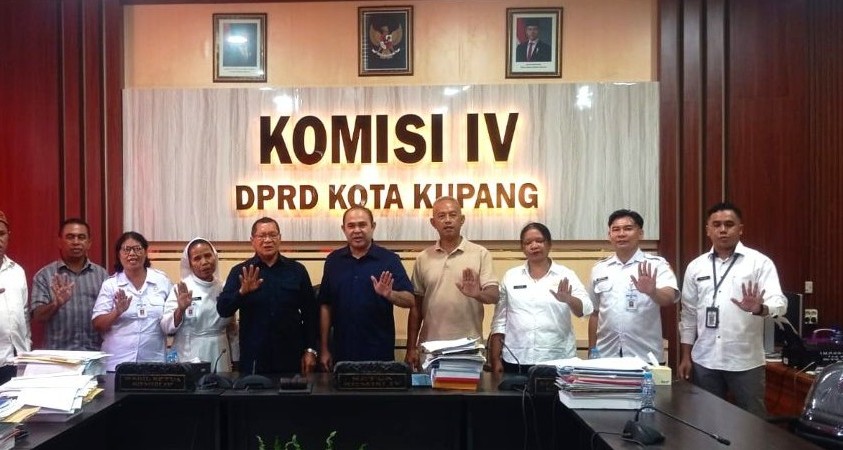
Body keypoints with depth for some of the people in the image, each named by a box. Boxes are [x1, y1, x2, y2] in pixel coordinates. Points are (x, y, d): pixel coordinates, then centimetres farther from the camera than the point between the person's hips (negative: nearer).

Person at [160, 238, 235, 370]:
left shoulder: (224, 288, 5)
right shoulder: (181, 289, -5)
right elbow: (166, 328, -11)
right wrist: (180, 309, -26)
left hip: (219, 359, 3)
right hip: (189, 360, -3)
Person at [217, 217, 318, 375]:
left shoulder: (297, 270, 4)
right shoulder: (240, 272, 2)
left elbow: (310, 312, 6)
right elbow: (223, 310, -5)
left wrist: (311, 350, 2)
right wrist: (243, 291, -23)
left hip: (291, 356, 1)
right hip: (253, 359, -1)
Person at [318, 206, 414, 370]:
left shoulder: (389, 259, -4)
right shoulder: (333, 260, 5)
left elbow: (410, 300, -9)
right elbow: (325, 305, 7)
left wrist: (389, 294, -29)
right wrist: (324, 348, 5)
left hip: (380, 352, -2)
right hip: (342, 352, 2)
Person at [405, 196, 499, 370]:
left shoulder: (480, 254, 0)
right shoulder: (423, 258, 8)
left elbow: (494, 295, -8)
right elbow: (416, 306, 9)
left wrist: (477, 294, -31)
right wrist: (411, 348, 5)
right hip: (430, 347, 2)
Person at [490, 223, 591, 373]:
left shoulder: (566, 276, 3)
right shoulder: (510, 276, 7)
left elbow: (585, 309, -10)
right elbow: (499, 320, 8)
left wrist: (568, 299, -30)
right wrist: (495, 359, 4)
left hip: (557, 361, -1)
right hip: (516, 361, 1)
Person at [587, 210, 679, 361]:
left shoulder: (656, 264, -3)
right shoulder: (599, 269, 9)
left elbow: (670, 297, -19)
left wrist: (652, 292, -40)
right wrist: (592, 350, 12)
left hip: (645, 357, -3)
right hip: (606, 356, 3)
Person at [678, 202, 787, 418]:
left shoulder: (759, 262, -3)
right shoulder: (696, 266, 7)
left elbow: (779, 303, -13)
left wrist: (759, 308, -35)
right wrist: (685, 356, 8)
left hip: (746, 361, -3)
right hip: (704, 361, 3)